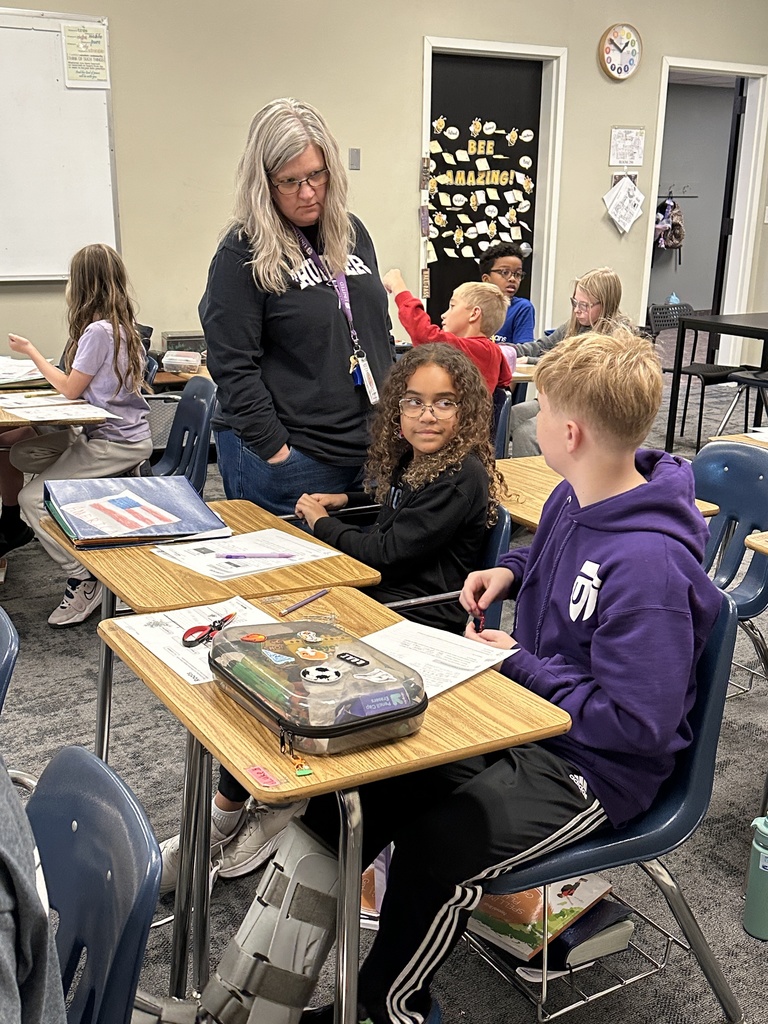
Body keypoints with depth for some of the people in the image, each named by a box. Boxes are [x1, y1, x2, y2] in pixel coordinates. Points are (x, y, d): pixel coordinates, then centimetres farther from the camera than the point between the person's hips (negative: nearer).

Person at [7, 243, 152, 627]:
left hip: (115, 443, -10)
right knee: (21, 454, 13)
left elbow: (70, 388, -9)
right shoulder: (121, 326, 9)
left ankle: (83, 580, -6)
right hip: (105, 432, 10)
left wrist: (31, 351, 2)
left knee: (32, 498, -12)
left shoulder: (98, 331, -18)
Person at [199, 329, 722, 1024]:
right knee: (346, 791, -5)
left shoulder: (651, 565, -29)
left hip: (593, 765, -9)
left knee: (435, 845, -29)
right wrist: (512, 570, 2)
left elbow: (638, 724, -26)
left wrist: (519, 665, -19)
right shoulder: (574, 497, 0)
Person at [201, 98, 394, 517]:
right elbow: (233, 367, -13)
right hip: (294, 461, -6)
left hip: (370, 450, 6)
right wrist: (276, 451, -16)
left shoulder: (352, 233, 10)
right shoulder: (242, 254, -10)